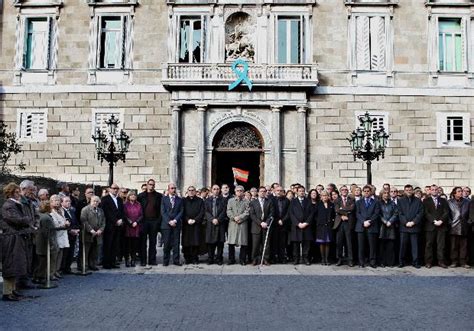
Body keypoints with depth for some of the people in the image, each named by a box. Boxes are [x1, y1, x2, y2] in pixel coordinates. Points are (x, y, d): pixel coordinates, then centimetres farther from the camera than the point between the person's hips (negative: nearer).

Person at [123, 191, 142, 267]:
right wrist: (130, 223, -10)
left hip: (136, 227, 2)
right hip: (128, 227, -2)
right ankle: (127, 260, 4)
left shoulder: (138, 205, 12)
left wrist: (136, 222, -7)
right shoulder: (125, 205, 5)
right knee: (128, 245, -1)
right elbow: (124, 216, -2)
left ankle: (133, 260, 8)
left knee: (135, 245, 2)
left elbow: (141, 215, 7)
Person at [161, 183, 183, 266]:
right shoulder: (164, 199, 6)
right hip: (166, 224, -1)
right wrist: (169, 221, -11)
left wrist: (175, 220, -9)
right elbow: (163, 212, -1)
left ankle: (176, 260, 8)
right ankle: (165, 261, 8)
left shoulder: (180, 200, 11)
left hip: (176, 224, 1)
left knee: (176, 243, 2)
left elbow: (181, 212, 4)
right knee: (166, 243, 1)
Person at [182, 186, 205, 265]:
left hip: (196, 224, 0)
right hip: (186, 225, 1)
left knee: (196, 242, -3)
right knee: (186, 242, -1)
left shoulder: (200, 201, 10)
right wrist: (187, 220, -9)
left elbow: (202, 212, 2)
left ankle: (195, 258, 5)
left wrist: (195, 220, -9)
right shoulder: (184, 201, 11)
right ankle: (187, 258, 7)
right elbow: (182, 212, 5)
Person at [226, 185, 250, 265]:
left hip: (243, 224, -1)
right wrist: (234, 218, -10)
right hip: (232, 224, 1)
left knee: (243, 243, -2)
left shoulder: (246, 202, 9)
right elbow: (228, 212, 5)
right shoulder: (230, 200, 14)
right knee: (231, 243, 0)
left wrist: (239, 218, -13)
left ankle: (242, 259, 8)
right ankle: (231, 259, 10)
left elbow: (247, 213, -1)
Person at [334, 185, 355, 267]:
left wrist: (342, 209, -5)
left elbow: (352, 208, -8)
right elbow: (336, 210, -4)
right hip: (339, 223, 1)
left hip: (348, 223, -1)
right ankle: (339, 259, 11)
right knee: (339, 242, 3)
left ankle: (350, 260, 5)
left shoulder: (352, 200, 10)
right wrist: (345, 213, -12)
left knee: (349, 242, -1)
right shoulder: (337, 200, 13)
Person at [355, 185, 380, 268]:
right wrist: (363, 222, -10)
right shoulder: (359, 202, 16)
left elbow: (376, 214, 1)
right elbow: (357, 214, 5)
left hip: (372, 226, -1)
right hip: (361, 226, 1)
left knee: (373, 246, -2)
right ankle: (361, 263, 6)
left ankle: (373, 262, 5)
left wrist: (369, 222, -11)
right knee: (361, 246, 1)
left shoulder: (376, 202, 12)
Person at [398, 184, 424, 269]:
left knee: (415, 245, 0)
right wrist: (406, 222, -9)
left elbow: (420, 213, 2)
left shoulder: (418, 201, 10)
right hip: (404, 227, 0)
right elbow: (400, 214, 4)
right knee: (403, 245, 1)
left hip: (415, 226, 0)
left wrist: (413, 222, -9)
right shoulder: (401, 201, 11)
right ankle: (401, 262, 7)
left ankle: (415, 262, 7)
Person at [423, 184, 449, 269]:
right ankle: (428, 262, 2)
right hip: (430, 226, -1)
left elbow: (446, 212, 5)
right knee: (429, 245, -1)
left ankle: (441, 261, 6)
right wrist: (434, 221, -12)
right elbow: (426, 213, -2)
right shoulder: (426, 201, 9)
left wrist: (441, 221, -10)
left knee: (441, 245, 1)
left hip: (441, 225, 2)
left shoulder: (443, 201, 15)